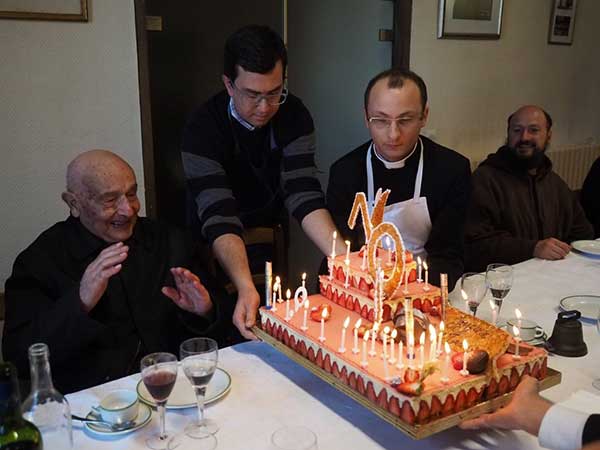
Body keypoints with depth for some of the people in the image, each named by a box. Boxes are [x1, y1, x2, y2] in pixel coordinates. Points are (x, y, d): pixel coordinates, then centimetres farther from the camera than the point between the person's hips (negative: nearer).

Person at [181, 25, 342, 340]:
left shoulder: (294, 116, -13)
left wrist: (344, 258, -38)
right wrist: (246, 288, -47)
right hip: (219, 255, -3)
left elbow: (304, 195, -22)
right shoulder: (203, 128, -23)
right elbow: (219, 218, -32)